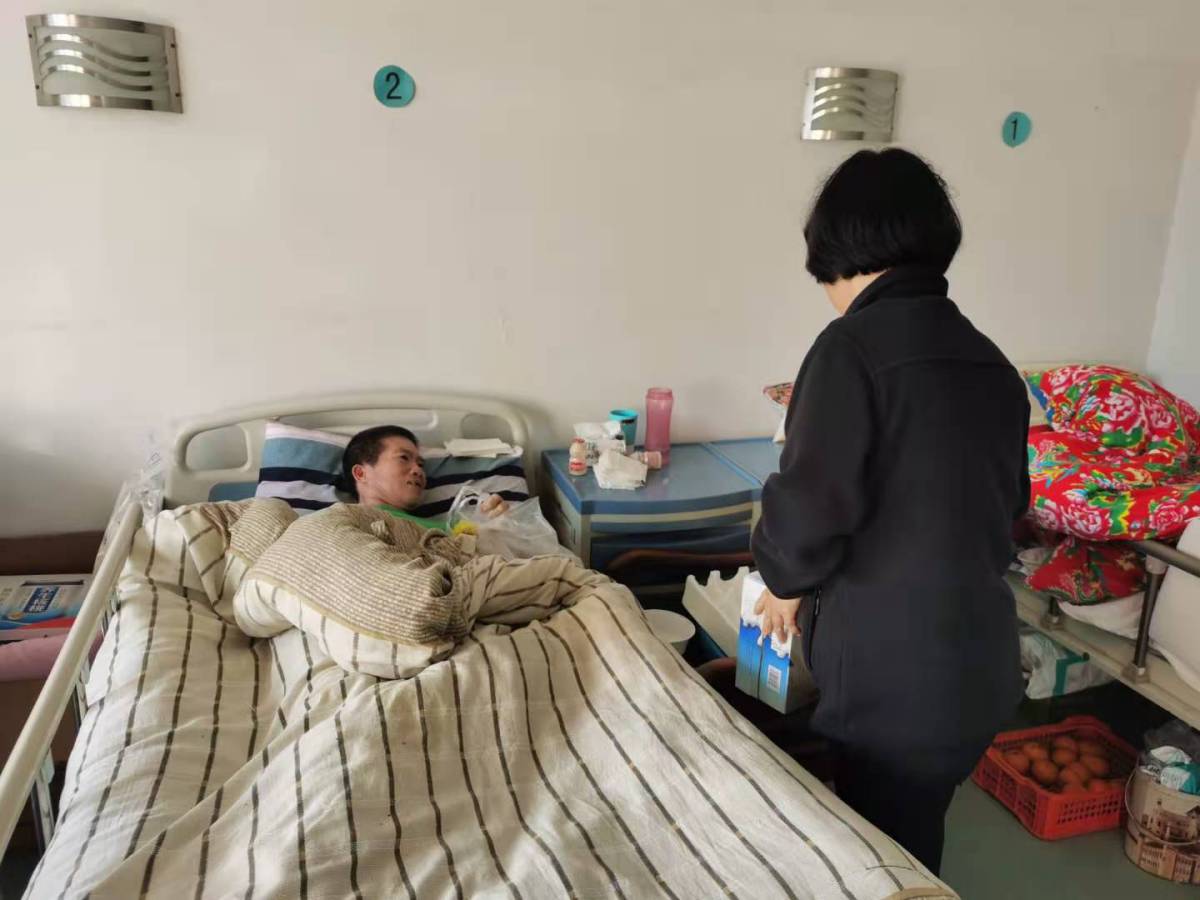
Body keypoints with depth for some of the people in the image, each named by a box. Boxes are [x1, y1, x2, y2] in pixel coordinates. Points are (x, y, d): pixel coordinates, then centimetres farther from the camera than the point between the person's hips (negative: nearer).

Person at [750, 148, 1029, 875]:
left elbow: (809, 503, -22)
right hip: (982, 666, 7)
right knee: (916, 840, 26)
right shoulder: (994, 364, 8)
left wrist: (788, 582, -2)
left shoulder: (853, 347, -15)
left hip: (893, 670, -7)